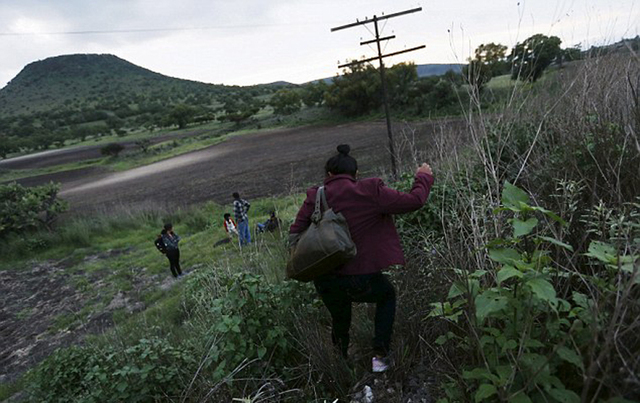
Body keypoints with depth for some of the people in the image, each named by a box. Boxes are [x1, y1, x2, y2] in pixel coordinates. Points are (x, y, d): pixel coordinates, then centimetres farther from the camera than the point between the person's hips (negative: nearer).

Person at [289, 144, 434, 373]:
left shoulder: (316, 196, -1)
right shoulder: (369, 191, -10)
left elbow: (296, 233, -4)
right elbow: (413, 201, -5)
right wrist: (424, 177, 13)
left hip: (325, 282, 3)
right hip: (361, 279, -3)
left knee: (339, 320, 31)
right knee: (387, 295, 30)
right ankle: (380, 356, 26)